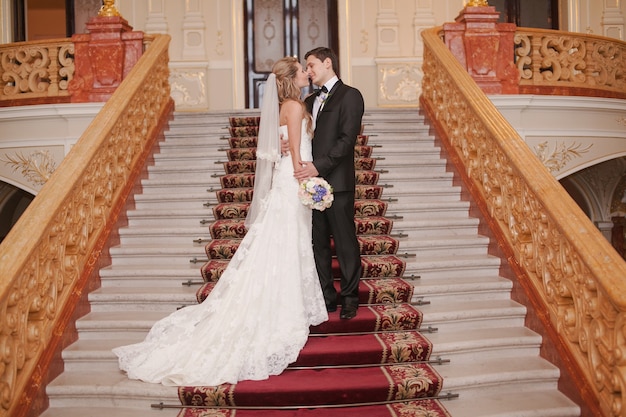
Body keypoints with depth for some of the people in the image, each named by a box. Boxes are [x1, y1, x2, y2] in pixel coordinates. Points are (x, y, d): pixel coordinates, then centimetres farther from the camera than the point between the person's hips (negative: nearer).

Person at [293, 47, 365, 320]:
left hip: (337, 183, -7)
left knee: (345, 242, 3)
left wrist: (319, 166, -20)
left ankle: (350, 298, 16)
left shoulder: (350, 96, -2)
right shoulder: (310, 101, 20)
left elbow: (347, 139, -13)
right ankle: (327, 298, 21)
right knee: (318, 243, 10)